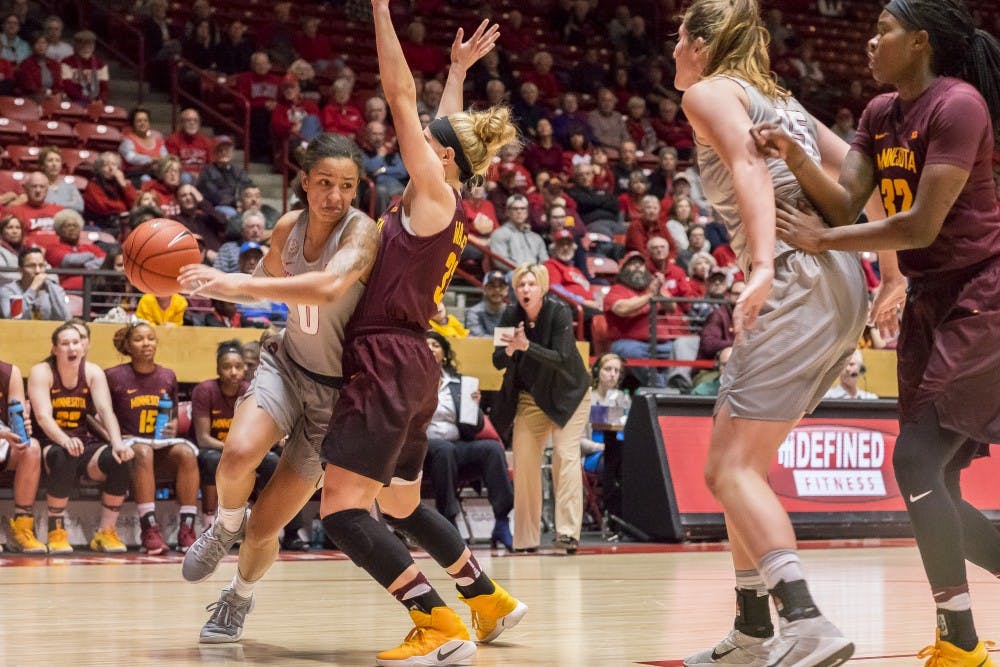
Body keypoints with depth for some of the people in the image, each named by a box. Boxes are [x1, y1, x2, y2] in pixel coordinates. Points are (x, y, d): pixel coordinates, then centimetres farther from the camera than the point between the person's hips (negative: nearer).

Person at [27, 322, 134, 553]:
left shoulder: (93, 372, 1)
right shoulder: (41, 372, -8)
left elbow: (106, 410, -13)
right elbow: (43, 416, -22)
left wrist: (117, 443, -32)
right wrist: (64, 440, -43)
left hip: (85, 444, 3)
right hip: (50, 445, -3)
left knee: (119, 459, -26)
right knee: (64, 457, -38)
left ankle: (106, 532, -10)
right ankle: (56, 532, -21)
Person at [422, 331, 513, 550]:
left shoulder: (457, 383, 20)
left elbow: (474, 429, 16)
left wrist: (474, 406, -3)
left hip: (458, 446, 4)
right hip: (423, 447, -4)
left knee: (493, 447, -24)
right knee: (444, 449, -37)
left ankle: (502, 524, -29)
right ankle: (447, 523, -33)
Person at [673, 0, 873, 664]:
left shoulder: (709, 91, 3)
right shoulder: (777, 98, 26)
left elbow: (750, 166, -16)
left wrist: (763, 266, -29)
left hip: (800, 280, -9)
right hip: (842, 281, 9)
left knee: (732, 468, -11)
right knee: (735, 457, 16)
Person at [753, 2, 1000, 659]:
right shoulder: (880, 114, 10)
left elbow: (922, 225, -22)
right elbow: (846, 203, 2)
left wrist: (824, 240, -15)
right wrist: (792, 156, -13)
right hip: (930, 301, 9)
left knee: (916, 459, -15)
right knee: (935, 486, 7)